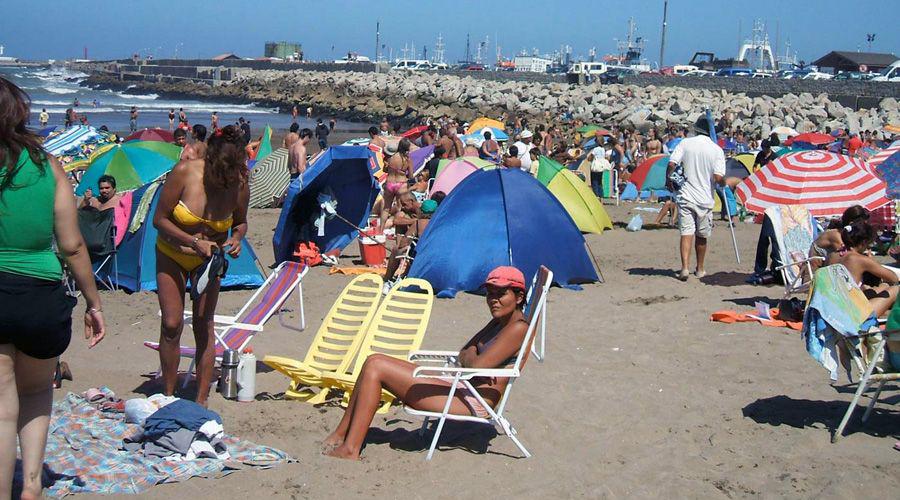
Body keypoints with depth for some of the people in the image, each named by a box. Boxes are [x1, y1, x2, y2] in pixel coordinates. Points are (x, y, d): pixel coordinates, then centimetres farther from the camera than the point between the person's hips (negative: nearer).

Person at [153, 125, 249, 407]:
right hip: (172, 255, -1)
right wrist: (194, 241, -28)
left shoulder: (240, 185, -17)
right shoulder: (184, 172, -25)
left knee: (204, 326, -1)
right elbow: (159, 219, -18)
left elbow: (240, 223, 3)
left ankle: (201, 400, 7)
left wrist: (236, 239, -20)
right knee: (171, 324, -3)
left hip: (208, 259, 1)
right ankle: (168, 396, 11)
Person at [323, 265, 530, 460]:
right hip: (460, 389, 10)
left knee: (375, 368, -13)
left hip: (472, 403, -10)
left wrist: (467, 357, 2)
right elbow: (463, 354, 20)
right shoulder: (498, 322, 18)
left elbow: (476, 366, -21)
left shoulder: (518, 328, -12)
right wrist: (470, 357, -4)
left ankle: (351, 449, -11)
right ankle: (339, 436, 4)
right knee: (374, 361, 5)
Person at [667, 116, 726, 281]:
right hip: (705, 199, 0)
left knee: (686, 233, -4)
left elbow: (671, 164, -9)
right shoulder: (717, 150, -5)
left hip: (685, 196, 0)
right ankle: (700, 269, 27)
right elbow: (718, 178, -12)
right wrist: (724, 183, 10)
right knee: (701, 236, 15)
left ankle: (685, 268, -19)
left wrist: (669, 180, 10)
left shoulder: (685, 143, -3)